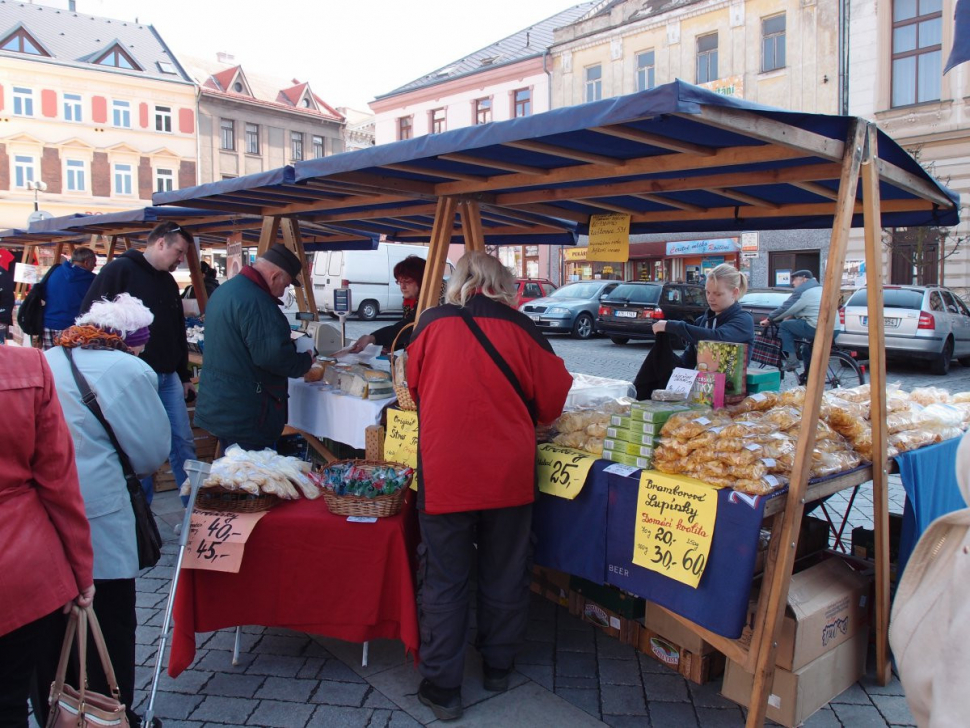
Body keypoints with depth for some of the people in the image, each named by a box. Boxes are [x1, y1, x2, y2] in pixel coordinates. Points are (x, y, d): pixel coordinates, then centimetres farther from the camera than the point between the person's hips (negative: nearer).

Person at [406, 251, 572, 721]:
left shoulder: (430, 325, -4)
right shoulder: (518, 327, -6)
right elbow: (553, 396, 2)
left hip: (444, 472, -1)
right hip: (509, 473, 1)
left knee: (444, 581, 12)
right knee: (505, 575, 18)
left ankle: (442, 687, 22)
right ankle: (498, 667, 36)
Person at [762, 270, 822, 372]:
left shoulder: (802, 290, -4)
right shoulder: (819, 287, 25)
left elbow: (785, 308, -3)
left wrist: (768, 319, 8)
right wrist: (790, 316, 24)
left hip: (816, 329, -9)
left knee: (784, 326, 5)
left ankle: (791, 359, -1)